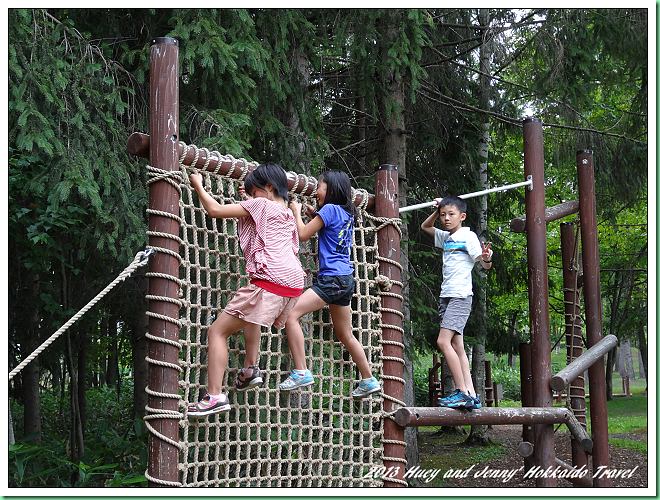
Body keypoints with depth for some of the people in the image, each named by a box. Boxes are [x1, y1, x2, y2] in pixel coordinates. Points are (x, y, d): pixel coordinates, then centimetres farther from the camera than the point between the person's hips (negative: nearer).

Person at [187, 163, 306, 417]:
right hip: (294, 284, 9)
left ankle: (215, 396, -14)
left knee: (218, 330, -3)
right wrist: (249, 199, 38)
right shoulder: (288, 213, 24)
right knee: (250, 312, 39)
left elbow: (215, 210, 2)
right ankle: (250, 369, 23)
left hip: (270, 280, -9)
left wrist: (198, 186, 15)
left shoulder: (261, 204, 2)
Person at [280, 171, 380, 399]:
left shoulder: (329, 209, -8)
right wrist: (314, 216, 22)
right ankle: (368, 380, 25)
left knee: (292, 315, -14)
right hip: (345, 280, 9)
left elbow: (303, 235, -5)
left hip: (332, 279, -9)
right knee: (345, 335, 18)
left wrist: (297, 212, 10)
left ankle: (301, 372, -21)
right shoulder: (346, 213, 16)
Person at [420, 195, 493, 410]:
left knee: (443, 341, -18)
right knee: (456, 346, 4)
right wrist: (437, 210, 16)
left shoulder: (468, 236, -4)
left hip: (460, 296, -8)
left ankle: (462, 392, -17)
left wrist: (487, 258, -30)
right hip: (446, 296, 8)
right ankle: (471, 396, 3)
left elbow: (485, 265, -7)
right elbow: (425, 226, 34)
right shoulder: (445, 237, 17)